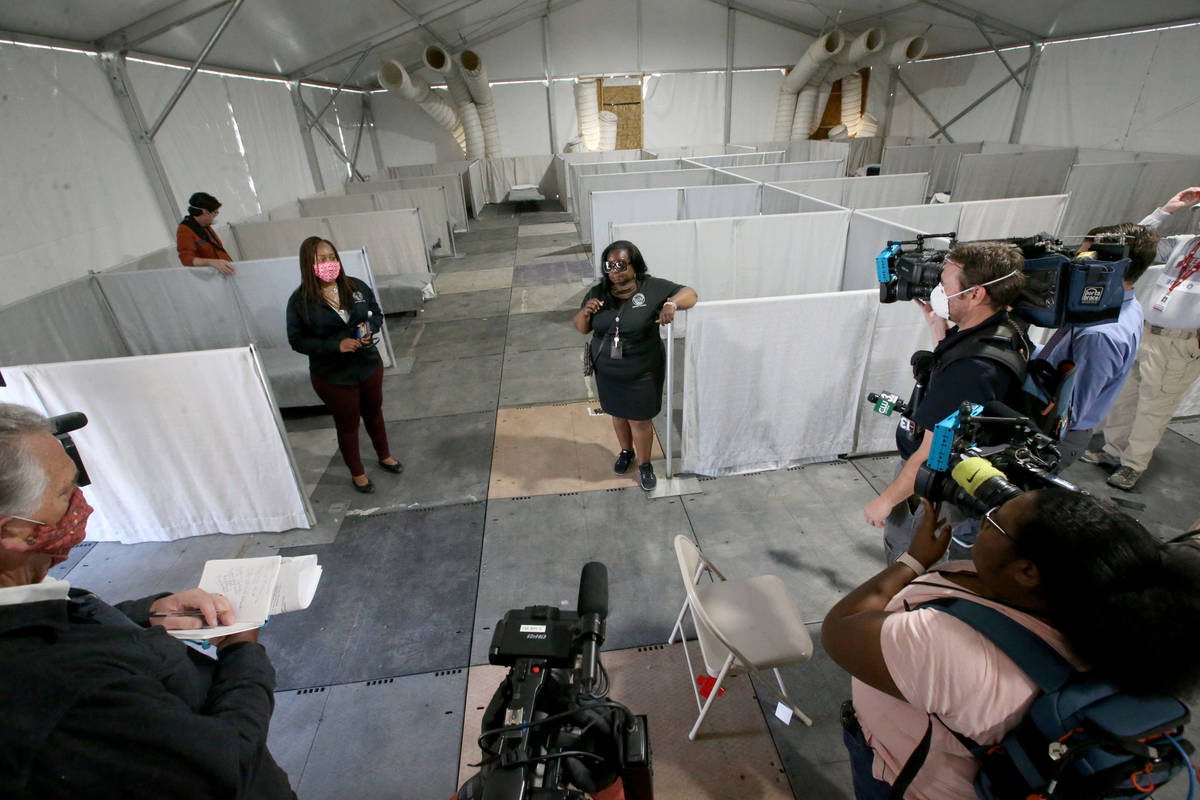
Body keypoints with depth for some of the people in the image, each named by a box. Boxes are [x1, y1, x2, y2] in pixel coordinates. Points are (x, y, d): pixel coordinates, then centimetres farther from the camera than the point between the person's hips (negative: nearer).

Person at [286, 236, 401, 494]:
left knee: (374, 413, 23)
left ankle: (384, 456, 48)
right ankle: (357, 473, 35)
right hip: (332, 377, -3)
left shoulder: (357, 286, -7)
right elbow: (297, 340, -12)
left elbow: (376, 313, 7)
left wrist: (370, 327, -16)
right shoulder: (300, 301, -16)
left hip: (369, 366, 4)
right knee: (347, 424, 13)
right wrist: (336, 345, -24)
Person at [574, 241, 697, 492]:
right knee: (618, 415, 22)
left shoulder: (652, 288, -14)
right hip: (607, 372, 3)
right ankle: (626, 451, 50)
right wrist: (585, 312, -20)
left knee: (640, 421, 10)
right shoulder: (598, 293, -5)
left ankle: (644, 464, 34)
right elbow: (581, 328, 3)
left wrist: (671, 304, -33)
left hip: (642, 373, -3)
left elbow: (690, 294, -12)